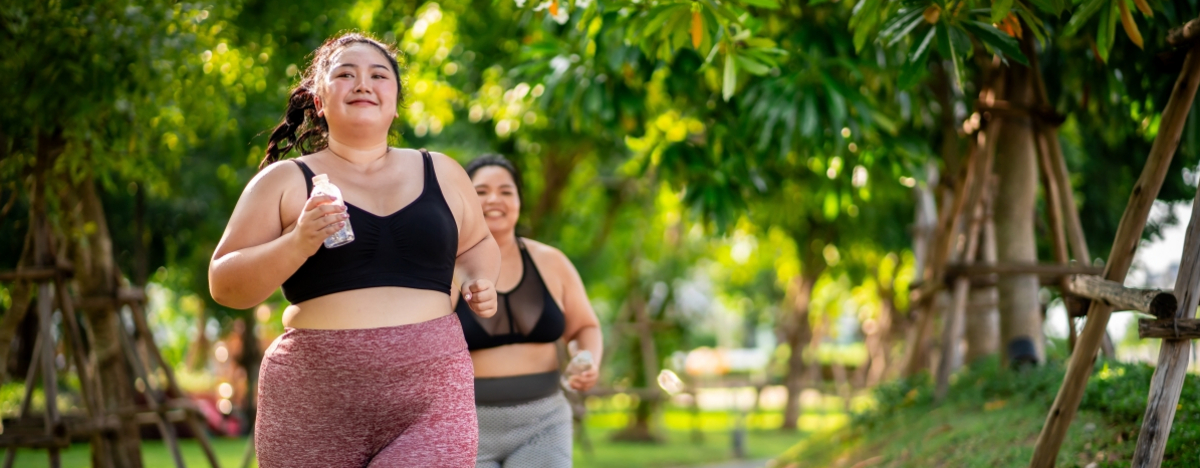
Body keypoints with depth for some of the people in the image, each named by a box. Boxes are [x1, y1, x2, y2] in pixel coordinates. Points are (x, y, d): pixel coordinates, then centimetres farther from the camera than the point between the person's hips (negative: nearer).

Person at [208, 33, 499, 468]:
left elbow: (477, 244, 30)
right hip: (314, 401, 0)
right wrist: (296, 244, -14)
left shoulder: (442, 174, 13)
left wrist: (480, 282, 9)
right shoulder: (285, 181, 5)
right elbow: (224, 284, 1)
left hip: (430, 398, 1)